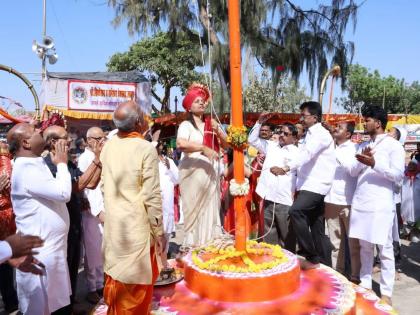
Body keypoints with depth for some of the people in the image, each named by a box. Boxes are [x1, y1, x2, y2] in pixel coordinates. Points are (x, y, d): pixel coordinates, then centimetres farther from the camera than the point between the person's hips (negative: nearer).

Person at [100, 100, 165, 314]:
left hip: (113, 223, 6)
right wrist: (159, 231, -9)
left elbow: (104, 185, 7)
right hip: (137, 224, -6)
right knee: (136, 281, 10)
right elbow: (152, 195, -18)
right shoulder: (146, 148, -17)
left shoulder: (108, 146, 0)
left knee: (116, 275, 21)